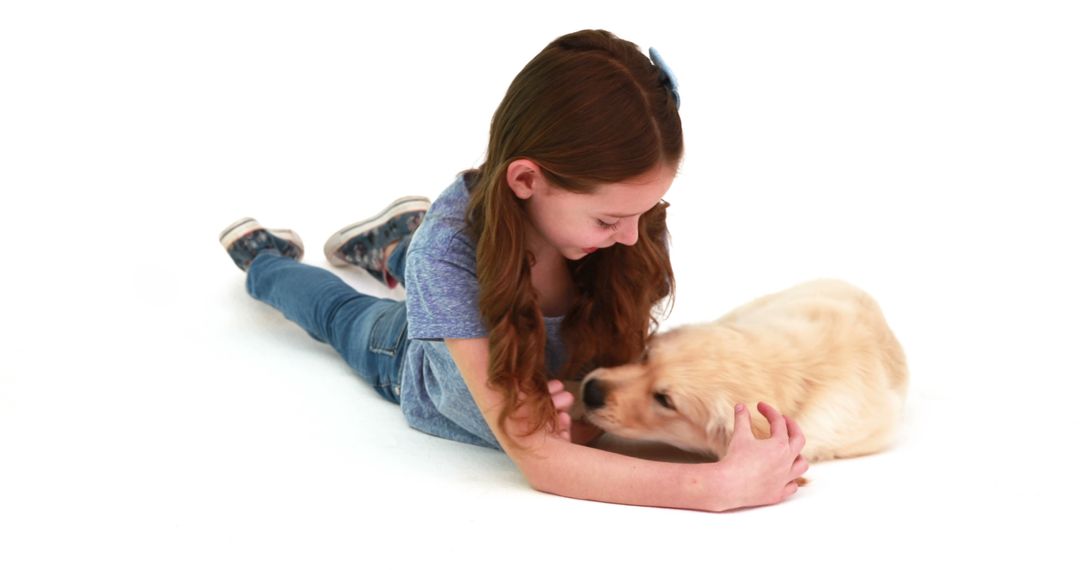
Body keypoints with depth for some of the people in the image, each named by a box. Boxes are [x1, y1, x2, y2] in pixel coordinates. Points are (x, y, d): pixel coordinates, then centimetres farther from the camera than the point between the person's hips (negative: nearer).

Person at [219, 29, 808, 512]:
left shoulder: (638, 226, -37)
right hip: (420, 365, -1)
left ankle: (394, 247, 49)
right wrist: (720, 485, -57)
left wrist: (581, 421, -46)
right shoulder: (451, 247, -46)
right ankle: (264, 259, 55)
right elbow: (537, 459, -49)